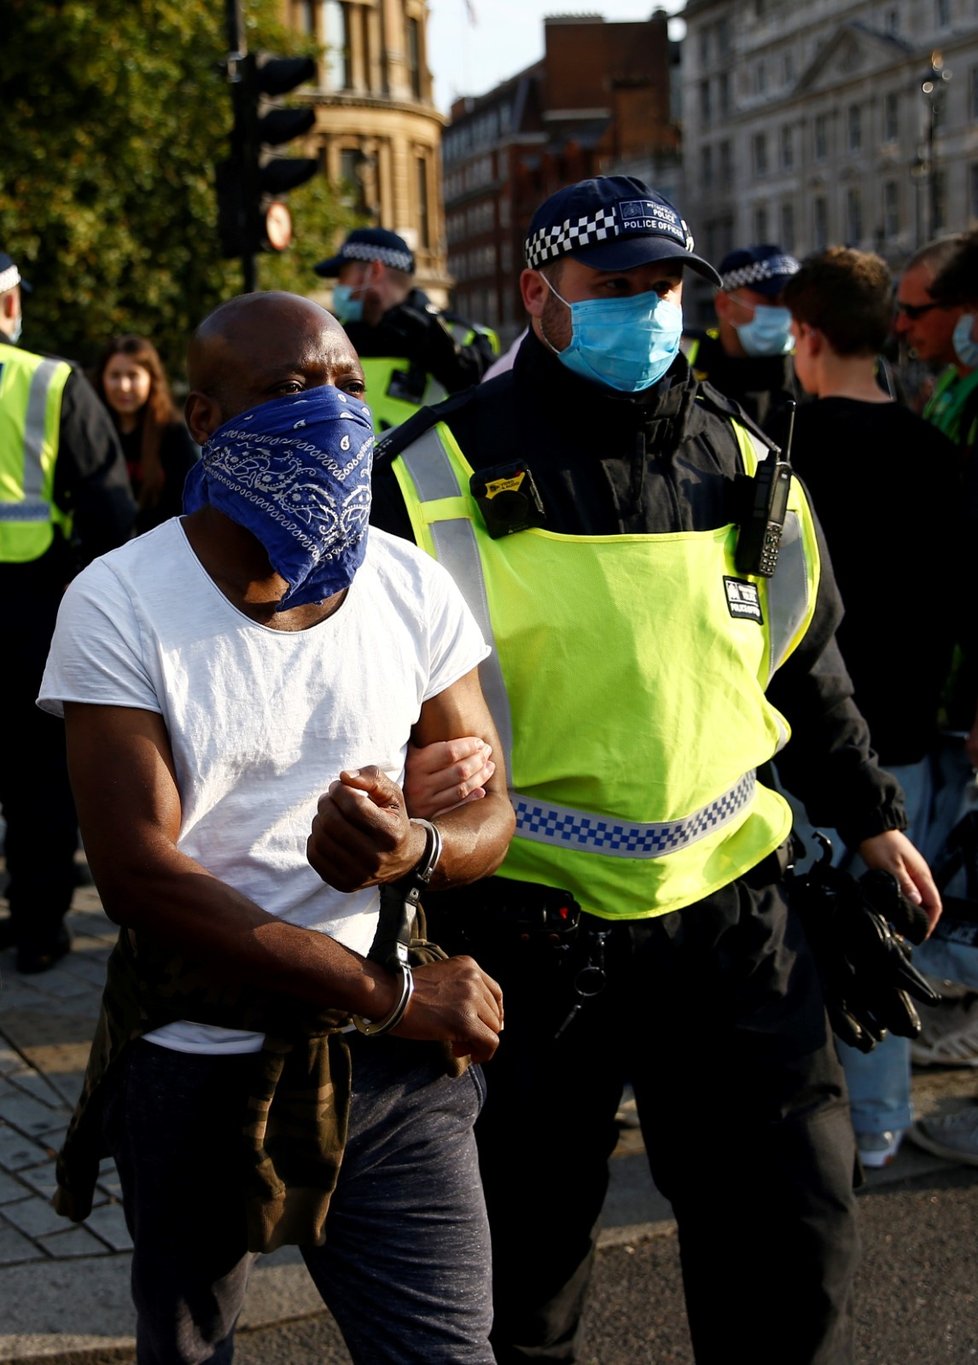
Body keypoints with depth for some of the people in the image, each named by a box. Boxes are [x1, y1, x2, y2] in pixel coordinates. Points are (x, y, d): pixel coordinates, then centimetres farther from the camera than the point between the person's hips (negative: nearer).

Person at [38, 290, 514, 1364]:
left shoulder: (413, 588, 0)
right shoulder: (117, 605, -12)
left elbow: (489, 811, 3)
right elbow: (139, 872, -18)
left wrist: (414, 851, -24)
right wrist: (391, 994, -16)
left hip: (392, 1070, 2)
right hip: (196, 1064, -2)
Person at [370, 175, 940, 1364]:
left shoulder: (743, 461, 8)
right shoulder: (438, 471, -5)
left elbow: (805, 664, 20)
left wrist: (867, 815, 23)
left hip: (730, 910, 3)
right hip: (526, 927, -3)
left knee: (794, 1225, 10)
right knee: (522, 1255, 13)